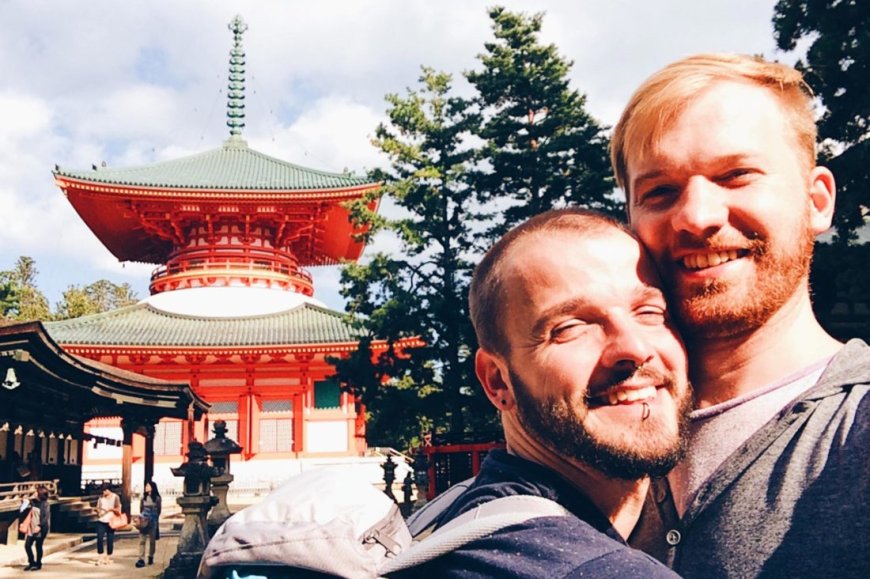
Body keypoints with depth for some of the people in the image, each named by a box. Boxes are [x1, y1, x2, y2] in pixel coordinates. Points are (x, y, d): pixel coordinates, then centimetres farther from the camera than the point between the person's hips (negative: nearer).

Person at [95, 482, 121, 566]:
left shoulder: (115, 497, 1)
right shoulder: (101, 497, 9)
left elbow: (118, 510, -1)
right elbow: (98, 508, 17)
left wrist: (110, 509, -18)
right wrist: (98, 511, -5)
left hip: (110, 521, -2)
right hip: (101, 521, 2)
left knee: (110, 540, 1)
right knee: (99, 539, -7)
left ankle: (108, 558, 12)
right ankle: (100, 558, 0)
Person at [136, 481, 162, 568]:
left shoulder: (157, 498, 0)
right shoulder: (143, 497, 7)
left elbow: (158, 511, 4)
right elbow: (141, 509, 13)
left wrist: (155, 518, -5)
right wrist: (141, 517, 2)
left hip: (153, 521, -2)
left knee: (152, 540, 7)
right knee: (141, 540, -7)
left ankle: (151, 557, 20)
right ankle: (141, 559, -9)